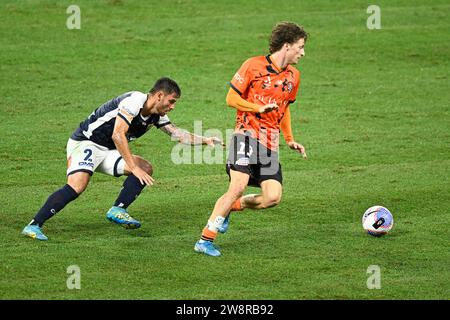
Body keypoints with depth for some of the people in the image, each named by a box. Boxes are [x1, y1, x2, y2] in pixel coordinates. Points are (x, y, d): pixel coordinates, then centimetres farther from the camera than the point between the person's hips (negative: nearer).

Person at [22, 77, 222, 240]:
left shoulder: (157, 116, 7)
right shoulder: (135, 100, -21)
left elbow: (177, 134, 18)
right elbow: (118, 135, -28)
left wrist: (205, 140, 7)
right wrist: (134, 168, -27)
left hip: (107, 151, 9)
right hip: (85, 143, -9)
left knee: (145, 168, -5)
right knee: (76, 187, -29)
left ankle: (117, 211, -8)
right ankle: (34, 226, -28)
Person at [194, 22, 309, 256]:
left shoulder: (294, 76, 13)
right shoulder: (254, 65, -5)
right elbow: (231, 98, -3)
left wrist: (290, 139, 19)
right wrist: (260, 108, -16)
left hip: (270, 143, 6)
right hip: (247, 133, -6)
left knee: (273, 197, -10)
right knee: (239, 186, -22)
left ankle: (231, 207, 18)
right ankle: (205, 240, -16)